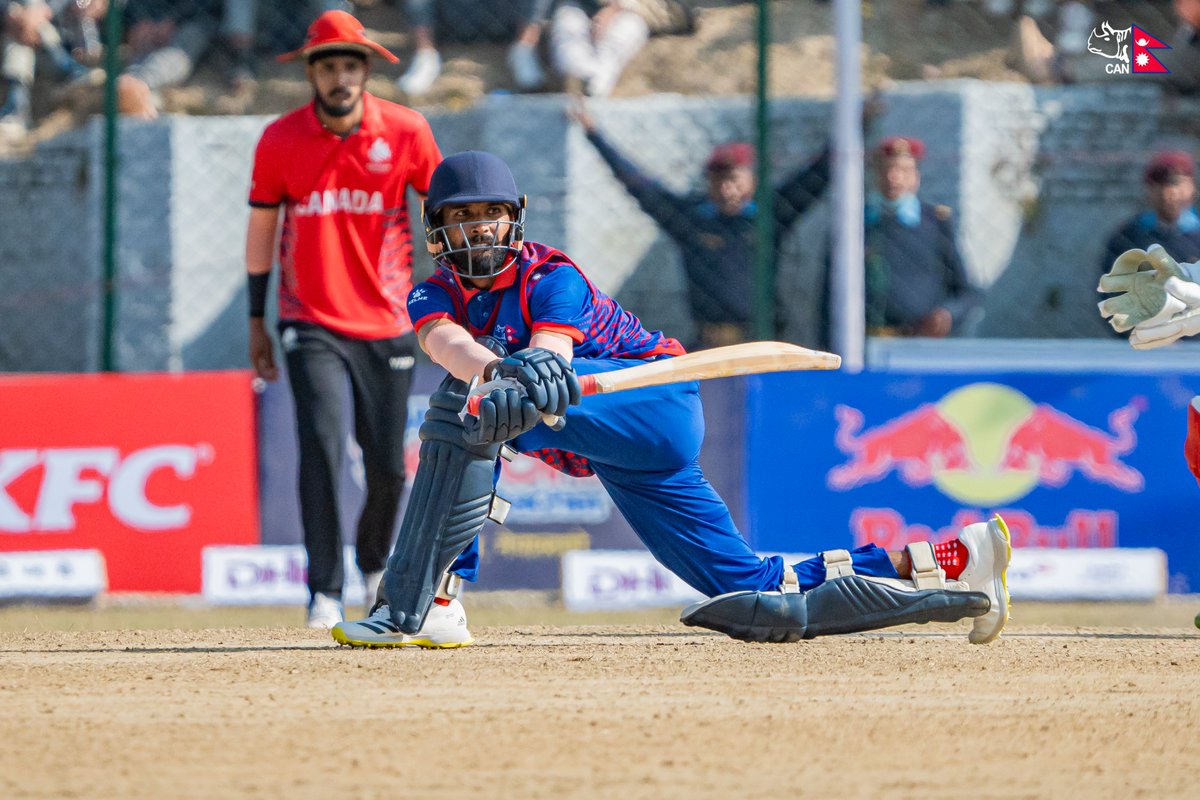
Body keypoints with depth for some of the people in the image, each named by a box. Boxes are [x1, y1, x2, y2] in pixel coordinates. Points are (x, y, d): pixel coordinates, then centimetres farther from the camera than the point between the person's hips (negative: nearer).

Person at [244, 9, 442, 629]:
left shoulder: (405, 132, -2)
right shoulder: (281, 140, -1)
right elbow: (261, 228, 8)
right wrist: (256, 321, 7)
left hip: (387, 324, 1)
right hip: (311, 324, -1)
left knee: (388, 466, 4)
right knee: (321, 448, -17)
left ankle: (375, 560, 34)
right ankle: (324, 594, -13)